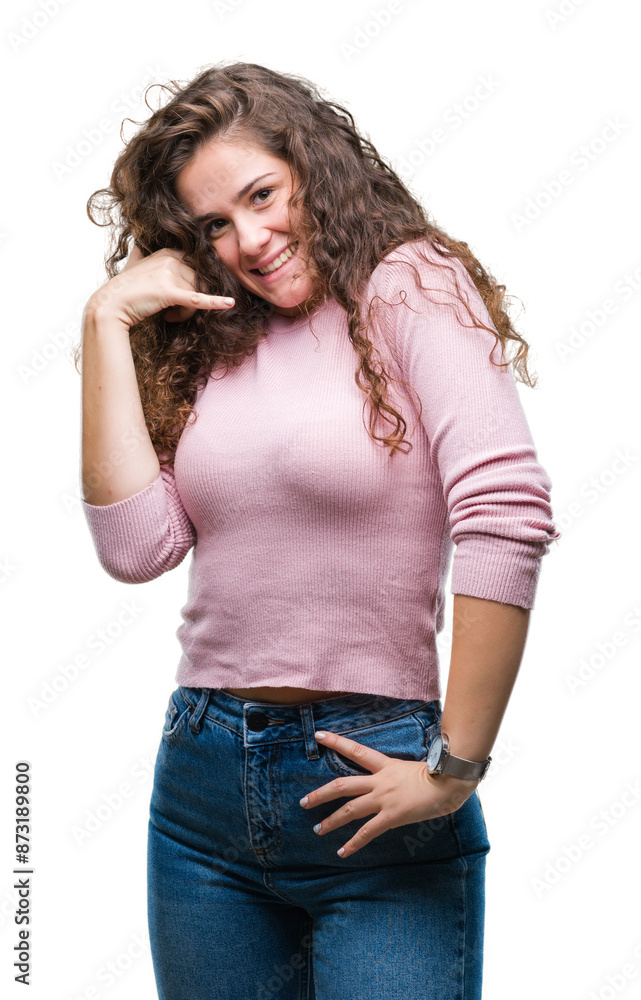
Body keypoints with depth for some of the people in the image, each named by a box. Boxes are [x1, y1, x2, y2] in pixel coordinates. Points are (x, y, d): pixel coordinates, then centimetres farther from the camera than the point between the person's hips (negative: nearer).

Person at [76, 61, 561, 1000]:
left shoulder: (411, 287, -6)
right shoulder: (207, 344, 9)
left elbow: (507, 517, -19)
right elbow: (137, 546, -4)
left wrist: (455, 769, -19)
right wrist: (109, 323, -2)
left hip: (369, 779, -5)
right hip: (202, 778, 5)